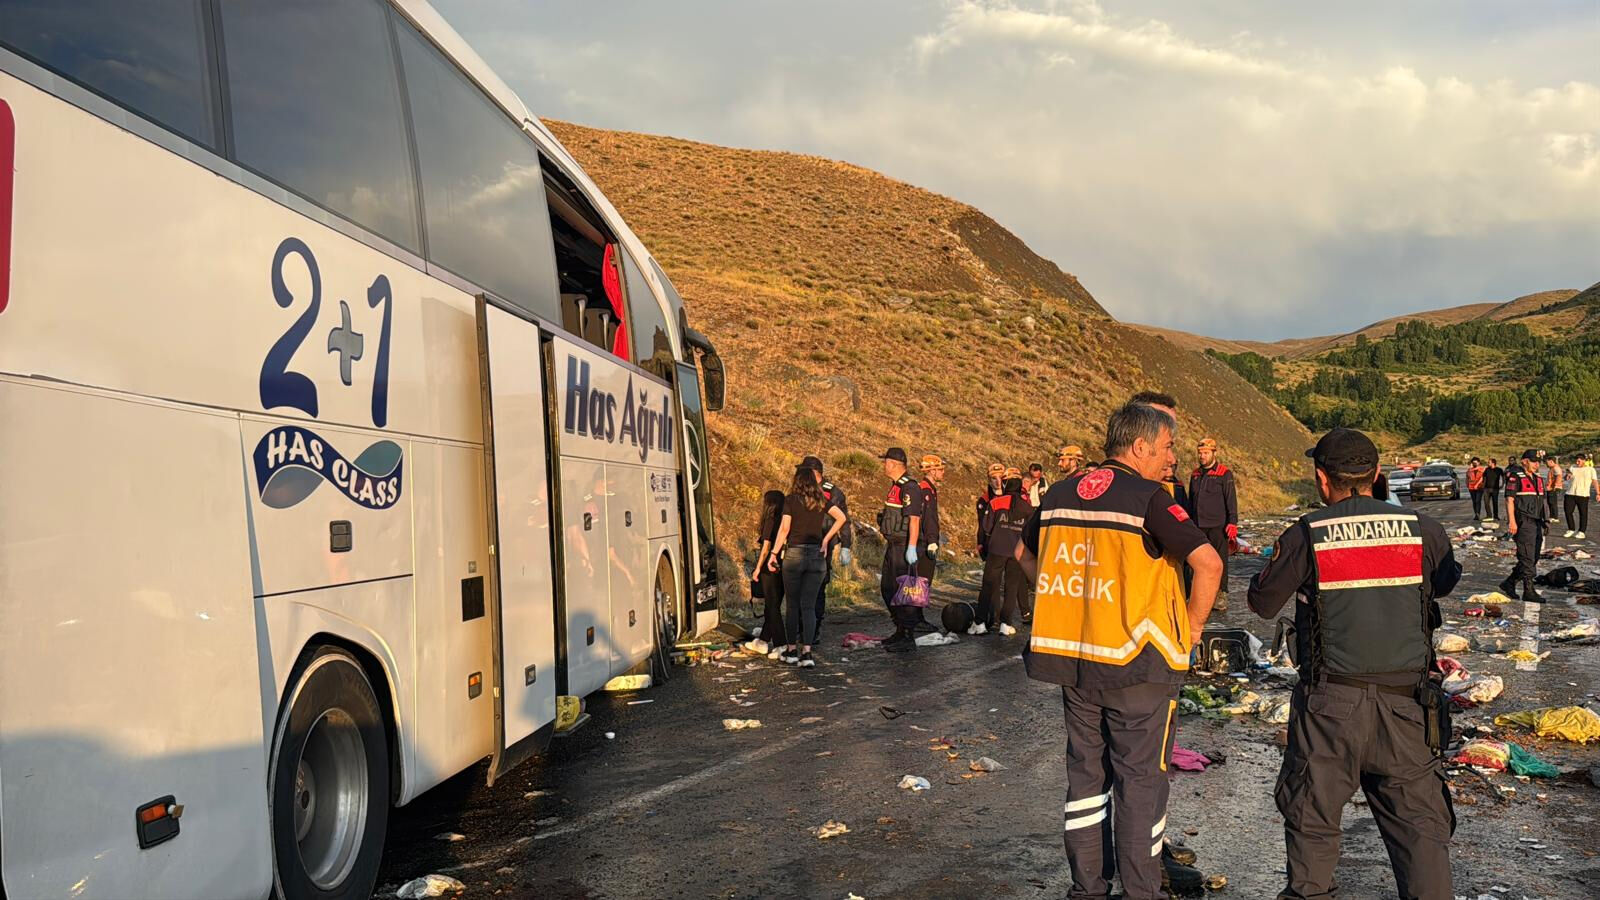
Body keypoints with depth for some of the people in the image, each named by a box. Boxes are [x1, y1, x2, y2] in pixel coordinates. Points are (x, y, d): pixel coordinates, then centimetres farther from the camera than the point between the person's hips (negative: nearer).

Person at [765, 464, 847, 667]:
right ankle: (807, 652, -5)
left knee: (793, 604, 9)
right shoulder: (822, 501, 5)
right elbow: (841, 518, -4)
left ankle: (792, 650, 14)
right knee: (809, 605, 3)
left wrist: (774, 553, -4)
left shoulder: (791, 500, -4)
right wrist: (826, 539, 3)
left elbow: (784, 528, -8)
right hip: (816, 554, 2)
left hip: (794, 553, -2)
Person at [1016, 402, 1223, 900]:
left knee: (1086, 771, 16)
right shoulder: (1148, 498, -13)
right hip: (1136, 659, -6)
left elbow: (1025, 554, 20)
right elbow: (1208, 563, -21)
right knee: (1140, 777, 7)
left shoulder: (1060, 493, 7)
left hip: (1072, 656, 6)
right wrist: (1192, 626, -7)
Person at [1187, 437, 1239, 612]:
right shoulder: (1195, 474, 13)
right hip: (1198, 526, 6)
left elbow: (1231, 500, -7)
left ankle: (1221, 596, 4)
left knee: (1219, 561, -2)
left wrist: (1232, 523, -13)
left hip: (1217, 525, -5)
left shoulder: (1224, 474, -5)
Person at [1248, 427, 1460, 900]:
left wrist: (1278, 558, 19)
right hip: (1406, 701, 2)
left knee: (1311, 817, 13)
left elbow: (1263, 604, 2)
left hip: (1330, 704, -2)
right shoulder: (1423, 530, -2)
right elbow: (1445, 582, 19)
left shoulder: (1306, 536, -9)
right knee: (1419, 823, 9)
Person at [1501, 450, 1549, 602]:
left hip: (1537, 523, 9)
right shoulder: (1515, 477, -7)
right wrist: (1512, 521, -19)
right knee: (1527, 558, -8)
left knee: (1533, 558, 10)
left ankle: (1509, 583, 18)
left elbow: (1541, 501, 22)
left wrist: (1544, 521, 18)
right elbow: (1509, 500, -12)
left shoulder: (1538, 478, 17)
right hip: (1523, 523, -9)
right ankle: (1528, 591, -5)